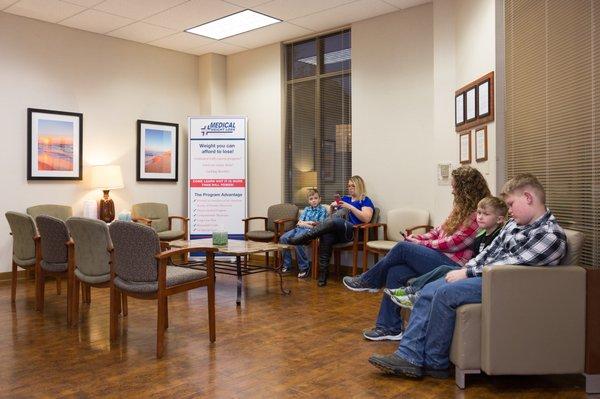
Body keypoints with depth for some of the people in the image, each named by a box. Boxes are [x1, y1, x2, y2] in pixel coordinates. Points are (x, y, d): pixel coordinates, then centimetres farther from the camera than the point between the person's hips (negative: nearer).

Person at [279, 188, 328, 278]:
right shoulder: (306, 209, 23)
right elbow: (299, 222, 13)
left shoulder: (322, 210, 8)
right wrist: (309, 224, -6)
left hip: (309, 231, -6)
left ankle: (304, 267, -23)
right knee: (283, 238, -18)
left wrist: (304, 223, -2)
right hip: (299, 228, 6)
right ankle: (287, 264, -6)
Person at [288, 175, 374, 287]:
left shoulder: (366, 201, 12)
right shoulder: (345, 198, 31)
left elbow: (366, 219, -5)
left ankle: (302, 239, -35)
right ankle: (323, 274, -36)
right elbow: (333, 214, 31)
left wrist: (350, 207, -10)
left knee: (331, 222, -36)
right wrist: (333, 206, 9)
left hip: (353, 231, -4)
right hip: (337, 231, 5)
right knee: (326, 236, -34)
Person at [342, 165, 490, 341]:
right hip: (441, 257, 9)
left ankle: (368, 281, 8)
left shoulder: (479, 213, -14)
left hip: (453, 264, -9)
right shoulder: (464, 207, 16)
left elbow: (454, 243, -18)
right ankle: (389, 327, -1)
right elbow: (441, 230, 17)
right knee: (395, 272, -9)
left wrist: (421, 244, -9)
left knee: (402, 248, -15)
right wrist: (418, 238, 2)